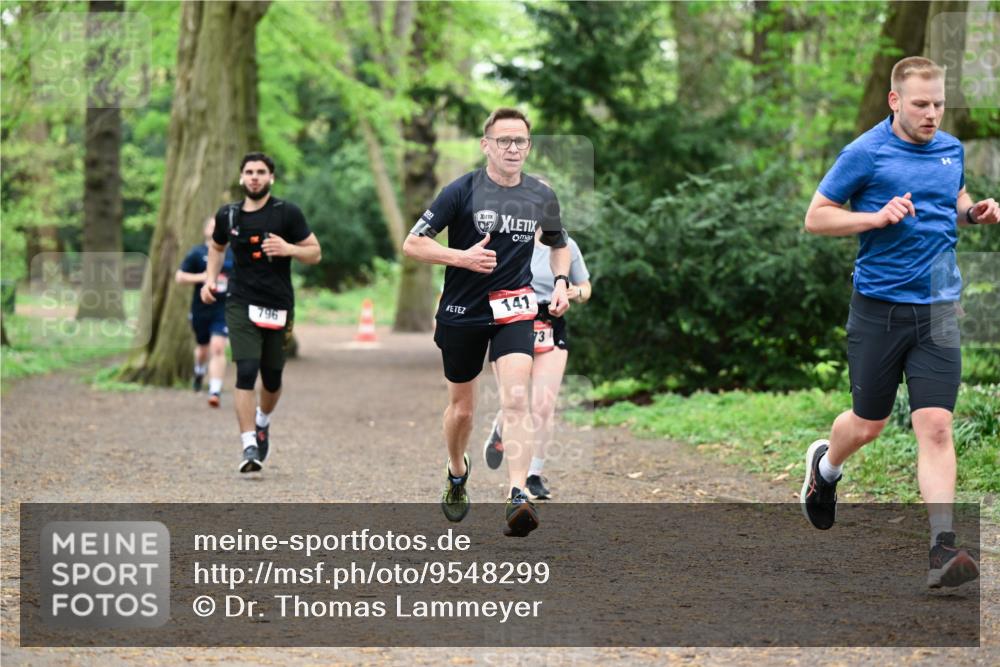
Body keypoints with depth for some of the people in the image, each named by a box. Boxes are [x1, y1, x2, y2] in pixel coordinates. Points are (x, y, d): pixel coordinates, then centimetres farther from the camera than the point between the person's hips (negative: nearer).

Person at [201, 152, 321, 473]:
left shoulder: (287, 214, -2)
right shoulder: (228, 215, 6)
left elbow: (315, 253, 1)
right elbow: (216, 246, 26)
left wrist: (288, 249, -18)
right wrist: (211, 277, 10)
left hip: (278, 306, 0)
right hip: (241, 303, 0)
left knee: (272, 378, 10)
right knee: (246, 372, -16)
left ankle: (262, 423, 42)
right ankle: (249, 446, -15)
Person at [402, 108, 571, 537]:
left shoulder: (542, 197, 2)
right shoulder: (462, 191, -9)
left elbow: (559, 244, 21)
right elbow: (413, 243, -9)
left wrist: (560, 282, 2)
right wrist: (463, 257, -22)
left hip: (513, 309, 1)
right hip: (461, 312, -1)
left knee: (516, 398, -21)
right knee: (461, 407, 13)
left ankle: (518, 497, -29)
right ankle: (456, 474, 43)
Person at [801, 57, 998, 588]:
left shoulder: (952, 150, 8)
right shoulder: (865, 154, -7)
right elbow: (816, 217, -4)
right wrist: (877, 217, -18)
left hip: (938, 309, 3)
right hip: (879, 308, -3)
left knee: (935, 426, -9)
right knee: (868, 424, 10)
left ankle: (942, 548, -13)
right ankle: (825, 465, 45)